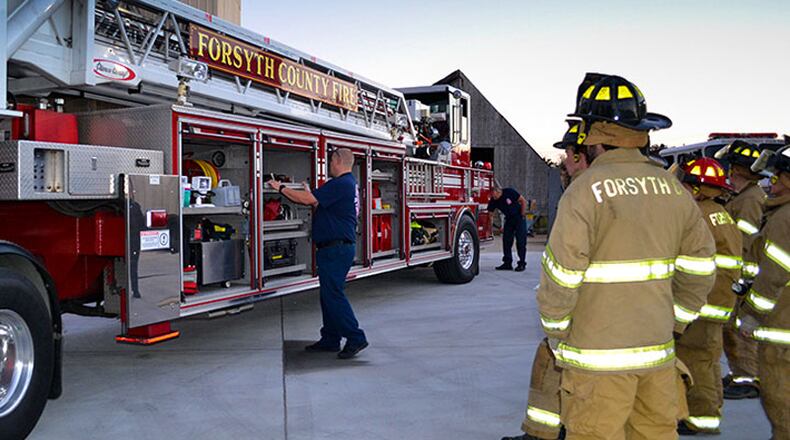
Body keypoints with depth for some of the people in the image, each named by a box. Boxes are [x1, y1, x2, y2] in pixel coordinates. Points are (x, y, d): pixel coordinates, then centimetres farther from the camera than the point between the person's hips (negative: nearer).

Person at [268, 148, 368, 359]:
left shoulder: (341, 184, -15)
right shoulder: (349, 183, 17)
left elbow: (308, 199, -18)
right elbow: (320, 205, 24)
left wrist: (281, 188, -8)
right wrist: (309, 193, 27)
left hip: (336, 249, -11)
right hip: (335, 248, 11)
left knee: (334, 294, -8)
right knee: (328, 294, 14)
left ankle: (355, 338, -4)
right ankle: (330, 339, 21)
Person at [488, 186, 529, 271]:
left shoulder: (509, 192, -22)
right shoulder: (493, 201, -10)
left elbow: (523, 201, -13)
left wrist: (522, 215, -11)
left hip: (519, 217, -5)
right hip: (508, 219, 5)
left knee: (521, 241, -7)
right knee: (506, 240, 0)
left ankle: (522, 263, -3)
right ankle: (507, 263, 5)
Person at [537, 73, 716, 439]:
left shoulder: (586, 190, -15)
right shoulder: (673, 188, 4)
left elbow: (561, 275, -16)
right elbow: (700, 269, 8)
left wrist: (556, 334, -1)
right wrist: (671, 325, 18)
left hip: (598, 355, -6)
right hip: (658, 353, 6)